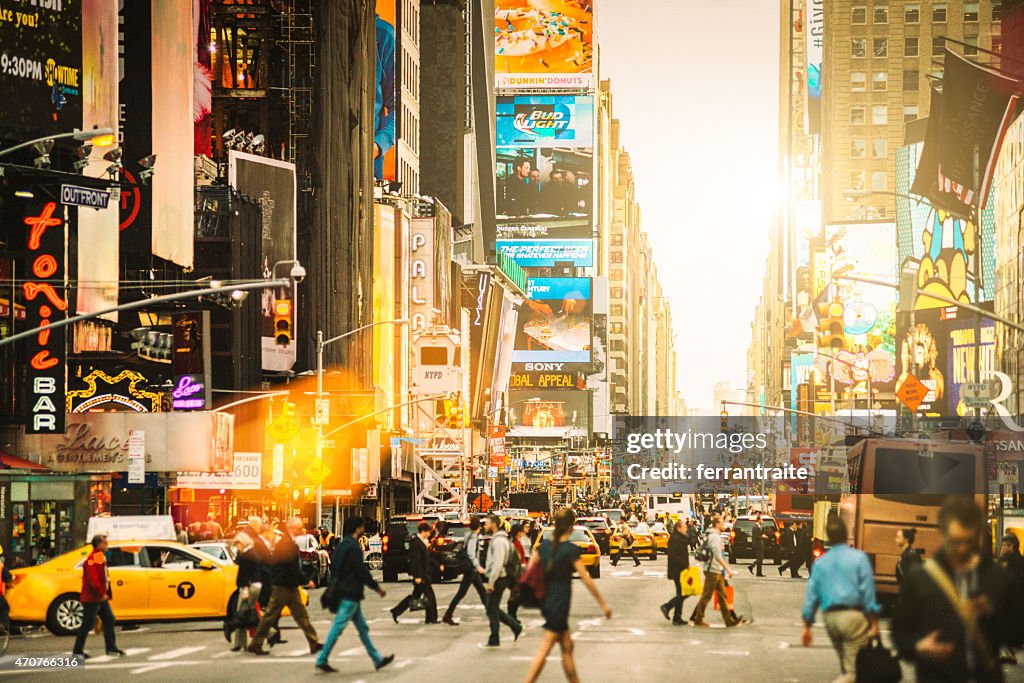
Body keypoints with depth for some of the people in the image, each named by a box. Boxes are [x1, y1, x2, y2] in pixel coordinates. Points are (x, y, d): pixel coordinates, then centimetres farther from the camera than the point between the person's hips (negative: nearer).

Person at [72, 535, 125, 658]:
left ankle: (111, 648, 17)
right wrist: (101, 594, -22)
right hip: (92, 598, -10)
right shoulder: (93, 559, -18)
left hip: (101, 598, 10)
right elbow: (92, 579, -26)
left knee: (109, 620, 11)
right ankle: (77, 651, 2)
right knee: (87, 624, -5)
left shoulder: (101, 558, 15)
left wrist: (106, 593, 14)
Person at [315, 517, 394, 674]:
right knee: (338, 628, -6)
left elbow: (335, 570, 17)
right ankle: (322, 659, -4)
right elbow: (362, 571, -18)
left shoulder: (341, 545, 12)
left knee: (363, 628, 13)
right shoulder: (353, 547, -16)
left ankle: (377, 660, 17)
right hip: (350, 595, -10)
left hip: (344, 593, 10)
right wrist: (377, 587, -8)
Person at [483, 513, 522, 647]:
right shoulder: (497, 539, 15)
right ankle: (515, 627, 17)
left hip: (498, 580, -10)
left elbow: (498, 563, -23)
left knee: (492, 610, -2)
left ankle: (494, 640, 4)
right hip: (498, 579, 10)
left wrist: (491, 582, -22)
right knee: (493, 609, 15)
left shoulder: (499, 541, -17)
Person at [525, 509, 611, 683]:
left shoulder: (545, 544, 4)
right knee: (544, 651, -6)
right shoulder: (571, 549, -14)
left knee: (567, 647, 16)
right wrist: (603, 604, -5)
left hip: (546, 601, 7)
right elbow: (586, 579, -12)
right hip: (560, 603, -7)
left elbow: (530, 568, 7)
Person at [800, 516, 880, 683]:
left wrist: (807, 626, 13)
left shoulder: (820, 562, 7)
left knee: (845, 661, 22)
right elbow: (868, 592, -9)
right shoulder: (858, 558, -5)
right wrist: (874, 622, -5)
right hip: (853, 615, -5)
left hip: (830, 618, 5)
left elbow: (811, 594, 7)